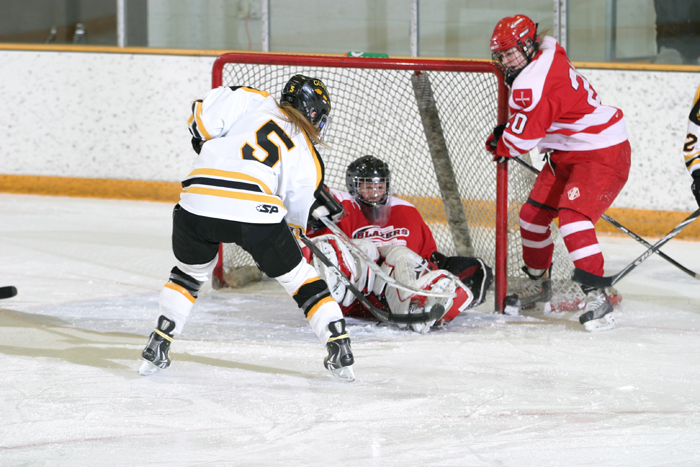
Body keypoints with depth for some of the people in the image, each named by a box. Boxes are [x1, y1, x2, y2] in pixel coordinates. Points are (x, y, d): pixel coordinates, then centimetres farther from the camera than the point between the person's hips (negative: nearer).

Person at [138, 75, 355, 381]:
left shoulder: (255, 102, 19)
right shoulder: (308, 159, 20)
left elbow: (204, 116, 6)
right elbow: (298, 216, 24)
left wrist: (204, 140, 26)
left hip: (198, 200, 2)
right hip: (255, 210, -2)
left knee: (190, 272, 29)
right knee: (298, 277, 19)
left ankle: (157, 349, 23)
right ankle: (339, 349, 14)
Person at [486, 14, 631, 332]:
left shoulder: (533, 79, -25)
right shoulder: (547, 59, 7)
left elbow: (523, 135, -21)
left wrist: (498, 146, 0)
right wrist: (504, 133, 11)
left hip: (602, 156, -11)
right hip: (566, 155, 11)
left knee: (572, 218, -26)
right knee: (533, 215, 14)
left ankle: (597, 298, -27)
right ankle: (538, 284, 34)